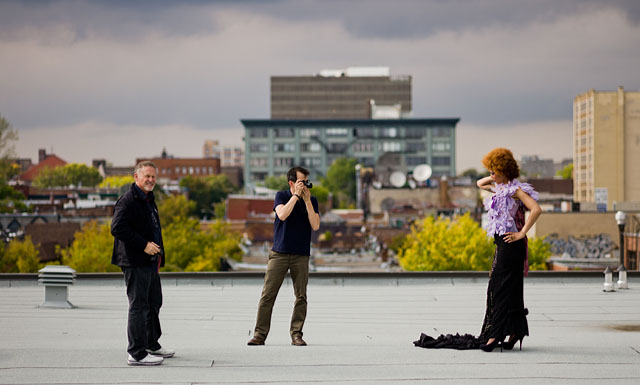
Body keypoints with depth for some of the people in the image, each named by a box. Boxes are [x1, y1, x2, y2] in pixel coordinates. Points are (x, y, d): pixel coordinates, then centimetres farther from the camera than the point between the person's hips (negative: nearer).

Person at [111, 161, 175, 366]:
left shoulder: (148, 199, 18)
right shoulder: (128, 200, -14)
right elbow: (117, 228, -24)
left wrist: (158, 254, 16)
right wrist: (144, 245, -23)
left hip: (150, 262, 10)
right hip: (135, 263, -10)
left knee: (154, 303, 19)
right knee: (139, 306, -8)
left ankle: (152, 345, 33)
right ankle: (137, 353, -5)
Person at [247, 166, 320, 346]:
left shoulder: (312, 201, 6)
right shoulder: (282, 196, 2)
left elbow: (315, 225, -7)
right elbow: (282, 215, -17)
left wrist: (307, 200, -10)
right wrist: (296, 195, -14)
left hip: (301, 255, 2)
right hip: (279, 253, -2)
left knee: (301, 296, 0)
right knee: (268, 294, -4)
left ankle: (296, 334, 8)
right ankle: (260, 334, 1)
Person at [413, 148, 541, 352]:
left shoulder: (516, 189, -12)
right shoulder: (501, 188, 15)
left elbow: (536, 209, -24)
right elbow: (480, 183, 34)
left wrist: (522, 233, -20)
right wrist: (494, 178, 15)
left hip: (511, 244, -10)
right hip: (501, 243, 10)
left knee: (505, 288, -9)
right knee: (496, 287, 8)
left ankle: (496, 334, -10)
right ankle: (514, 332, 11)